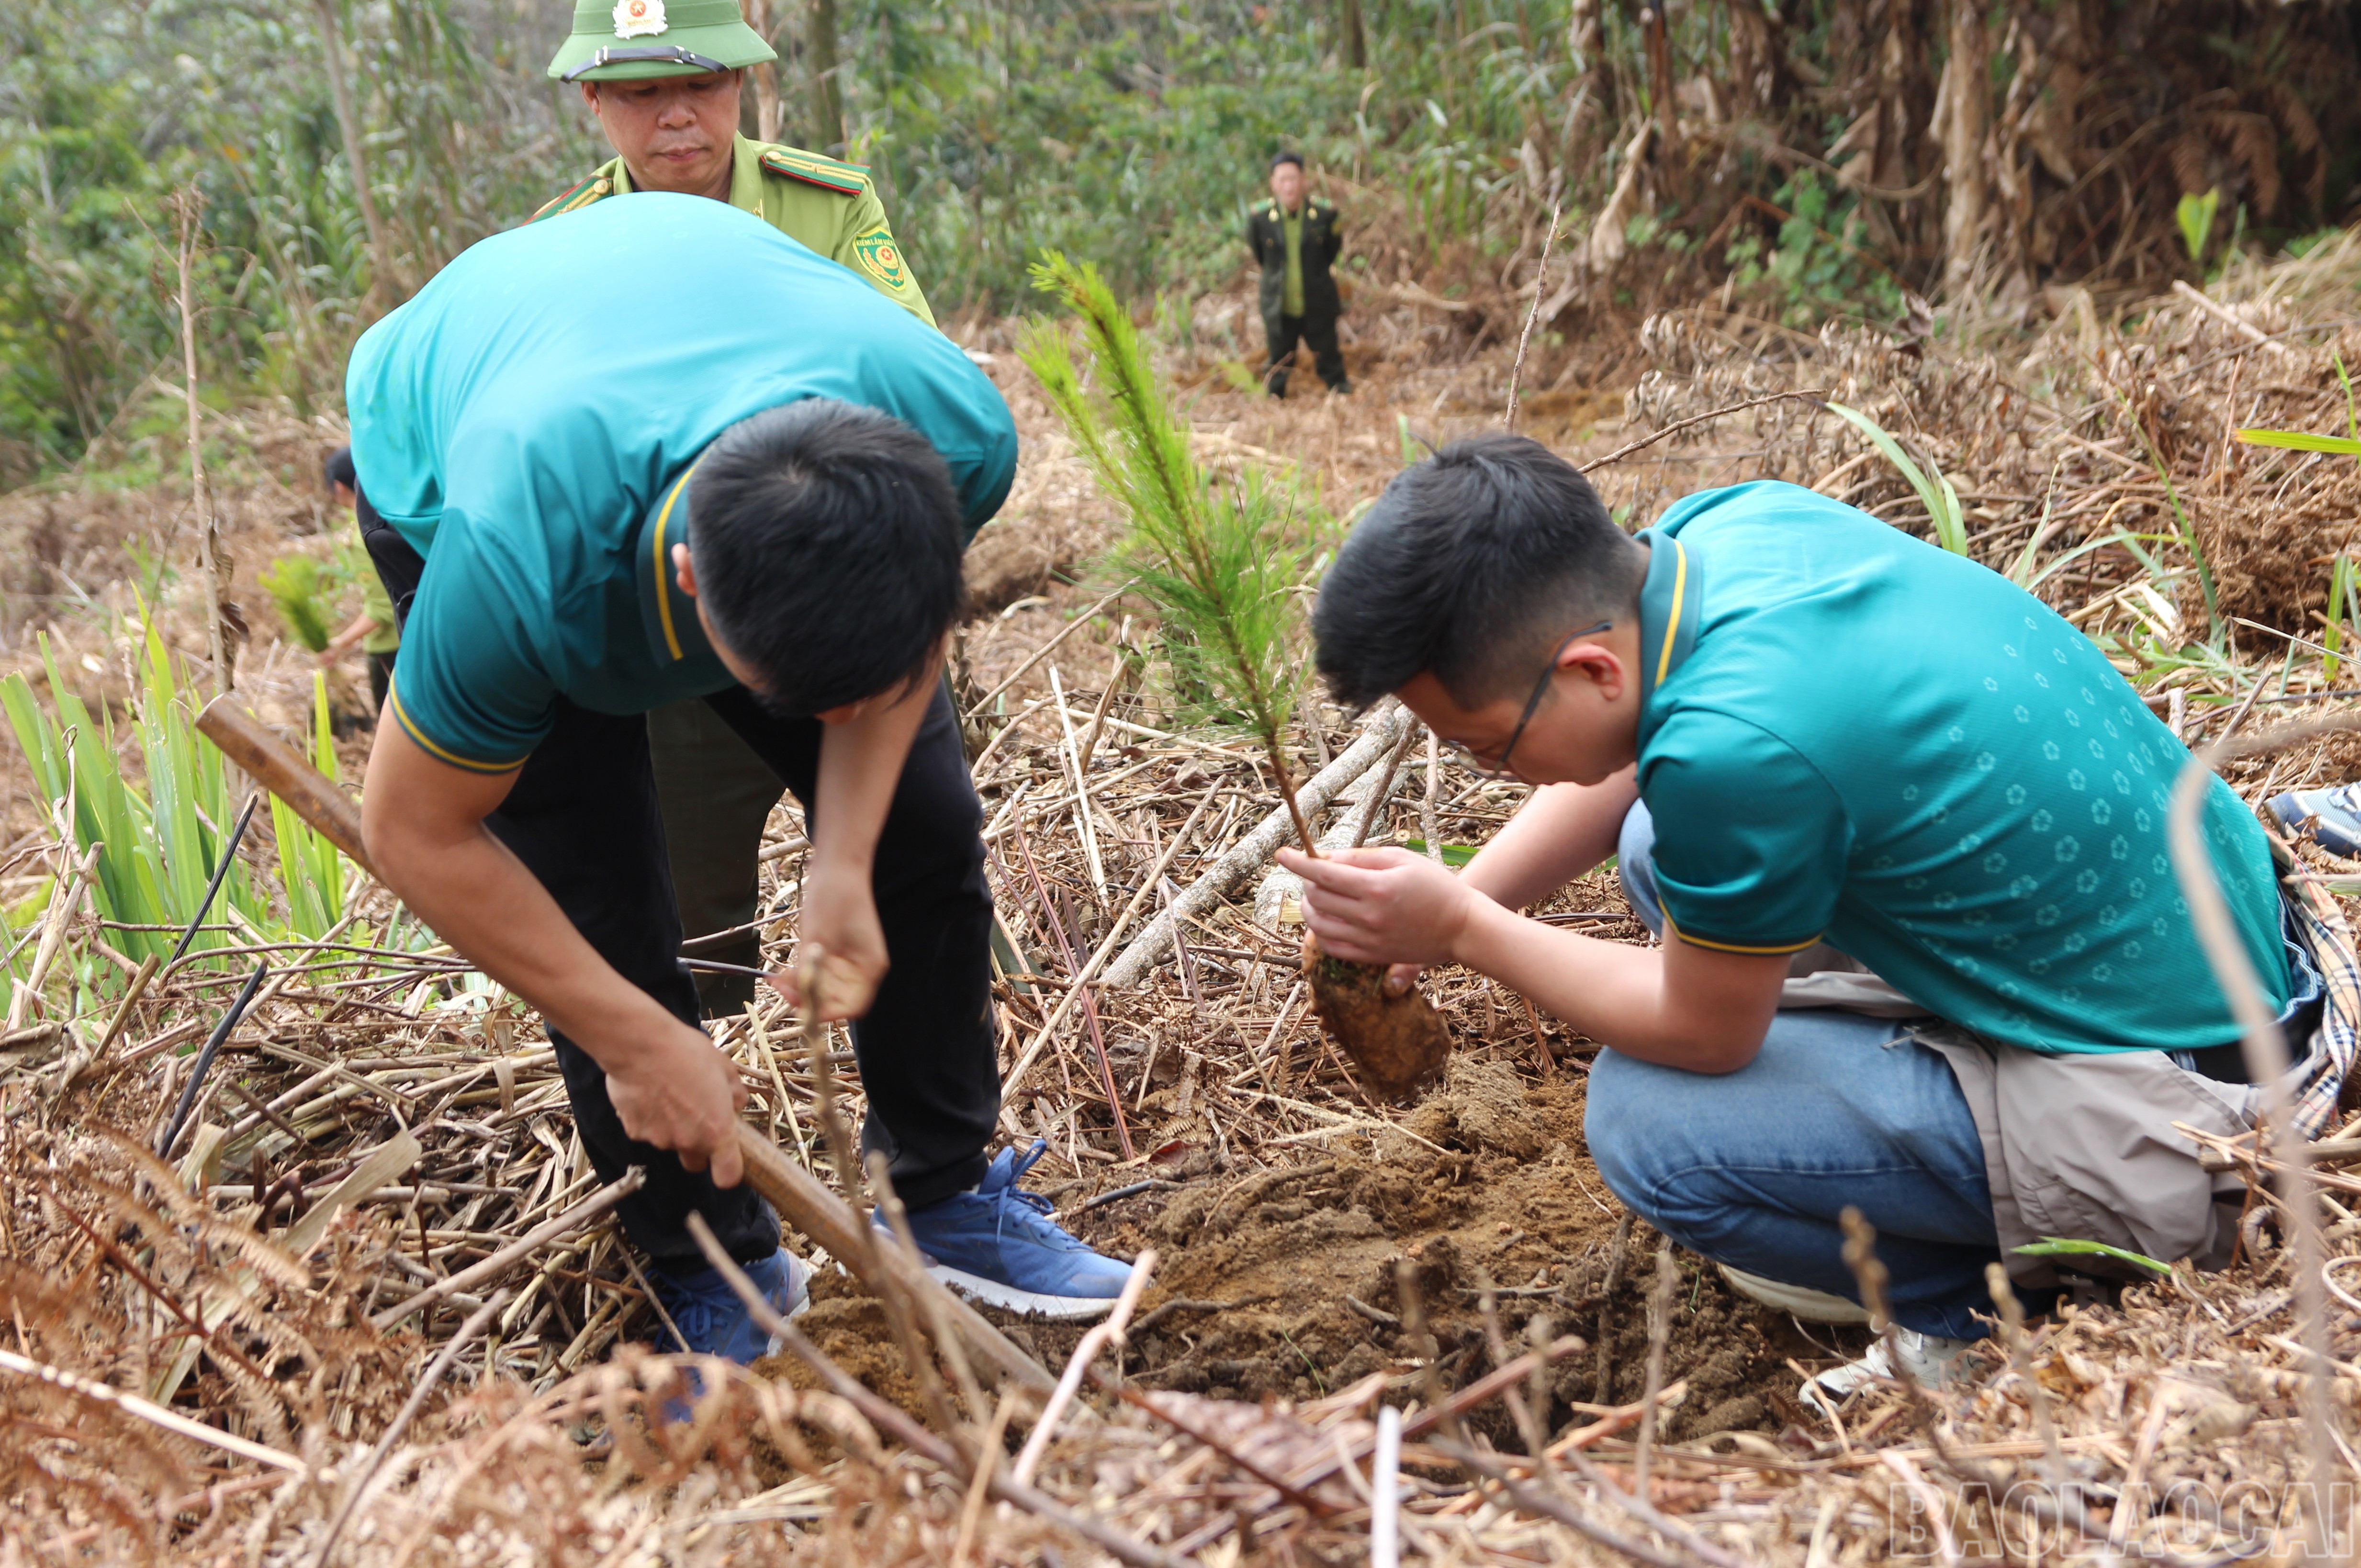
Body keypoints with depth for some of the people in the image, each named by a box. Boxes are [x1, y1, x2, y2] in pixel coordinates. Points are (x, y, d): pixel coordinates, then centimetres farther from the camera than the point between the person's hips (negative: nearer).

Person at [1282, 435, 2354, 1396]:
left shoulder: (1732, 748, -33)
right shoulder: (1727, 524, -7)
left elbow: (1704, 1032, -14)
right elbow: (1622, 771, 12)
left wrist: (1462, 935, -9)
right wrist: (1455, 899, 2)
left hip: (2165, 1113, -9)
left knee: (1646, 1119, -16)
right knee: (1661, 850, 11)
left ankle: (1985, 1305, 4)